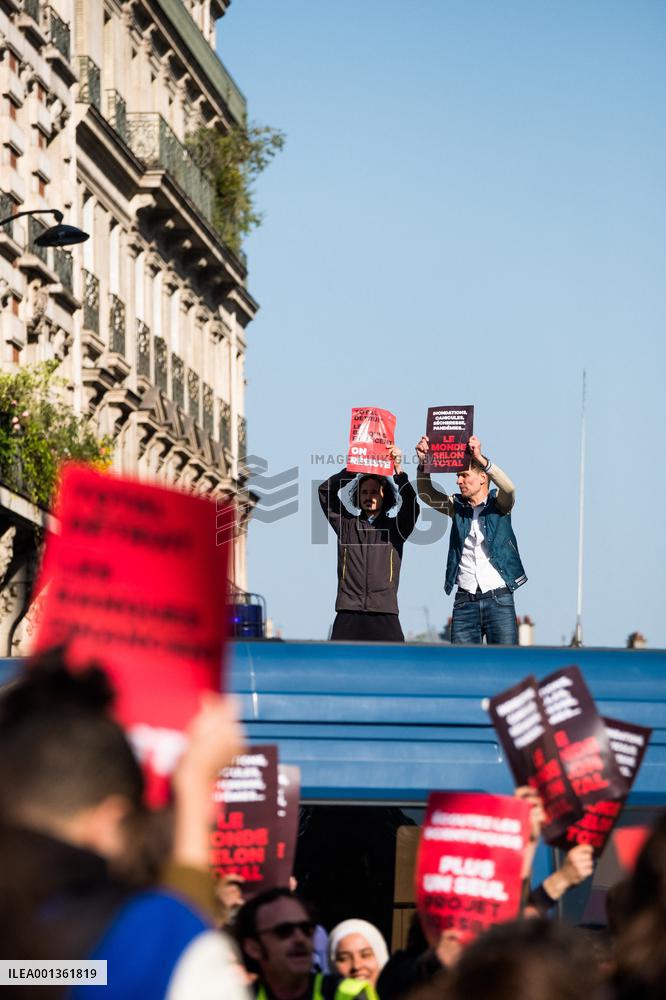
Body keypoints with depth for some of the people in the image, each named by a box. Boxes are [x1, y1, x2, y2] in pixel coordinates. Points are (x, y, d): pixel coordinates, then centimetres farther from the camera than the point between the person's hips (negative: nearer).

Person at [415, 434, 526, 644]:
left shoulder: (498, 503, 1)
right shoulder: (457, 506, 12)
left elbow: (509, 489, -19)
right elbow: (426, 494, 4)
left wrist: (481, 459, -31)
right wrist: (423, 463, -13)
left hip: (498, 598, -4)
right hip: (465, 601, 4)